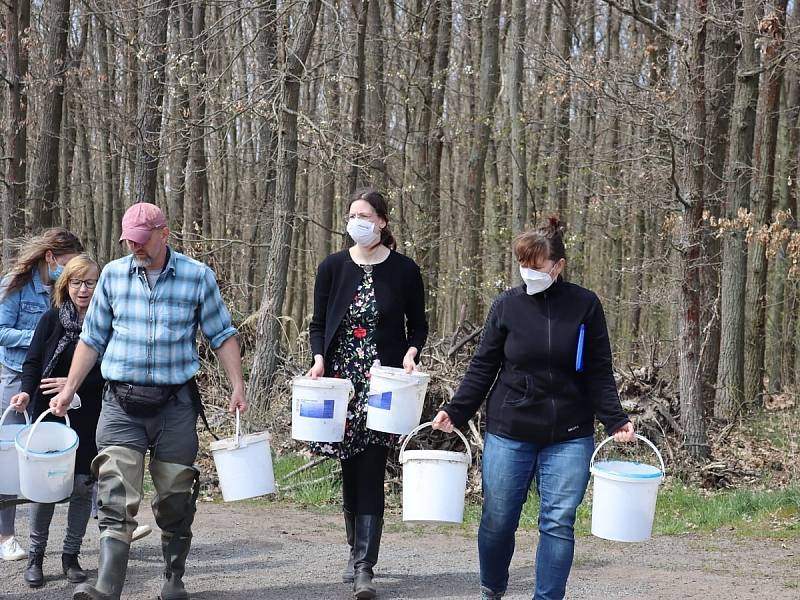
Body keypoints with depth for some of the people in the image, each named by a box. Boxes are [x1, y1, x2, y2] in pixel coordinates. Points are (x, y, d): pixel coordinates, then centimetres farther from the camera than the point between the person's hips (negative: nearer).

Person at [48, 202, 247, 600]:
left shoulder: (198, 277, 0)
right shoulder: (113, 275, 5)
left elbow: (221, 336, 5)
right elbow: (92, 338, 11)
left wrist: (237, 386, -4)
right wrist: (69, 390, 8)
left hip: (176, 404, 0)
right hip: (121, 404, 1)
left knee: (175, 499, 6)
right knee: (116, 499, -12)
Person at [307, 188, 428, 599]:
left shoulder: (404, 270, 1)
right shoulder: (333, 267, 5)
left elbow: (418, 325, 8)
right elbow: (318, 324, 9)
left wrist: (411, 354, -10)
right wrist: (319, 359, -7)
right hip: (340, 379, 3)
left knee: (371, 471, -8)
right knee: (350, 469, 10)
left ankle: (364, 567, -8)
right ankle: (357, 551, 26)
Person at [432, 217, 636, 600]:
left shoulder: (585, 306, -1)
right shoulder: (506, 306, 0)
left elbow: (599, 374, 1)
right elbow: (482, 367, 4)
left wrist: (616, 420, -9)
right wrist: (455, 411, -4)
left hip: (568, 437, 0)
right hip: (508, 434, 1)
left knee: (559, 522, -1)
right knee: (498, 520, 7)